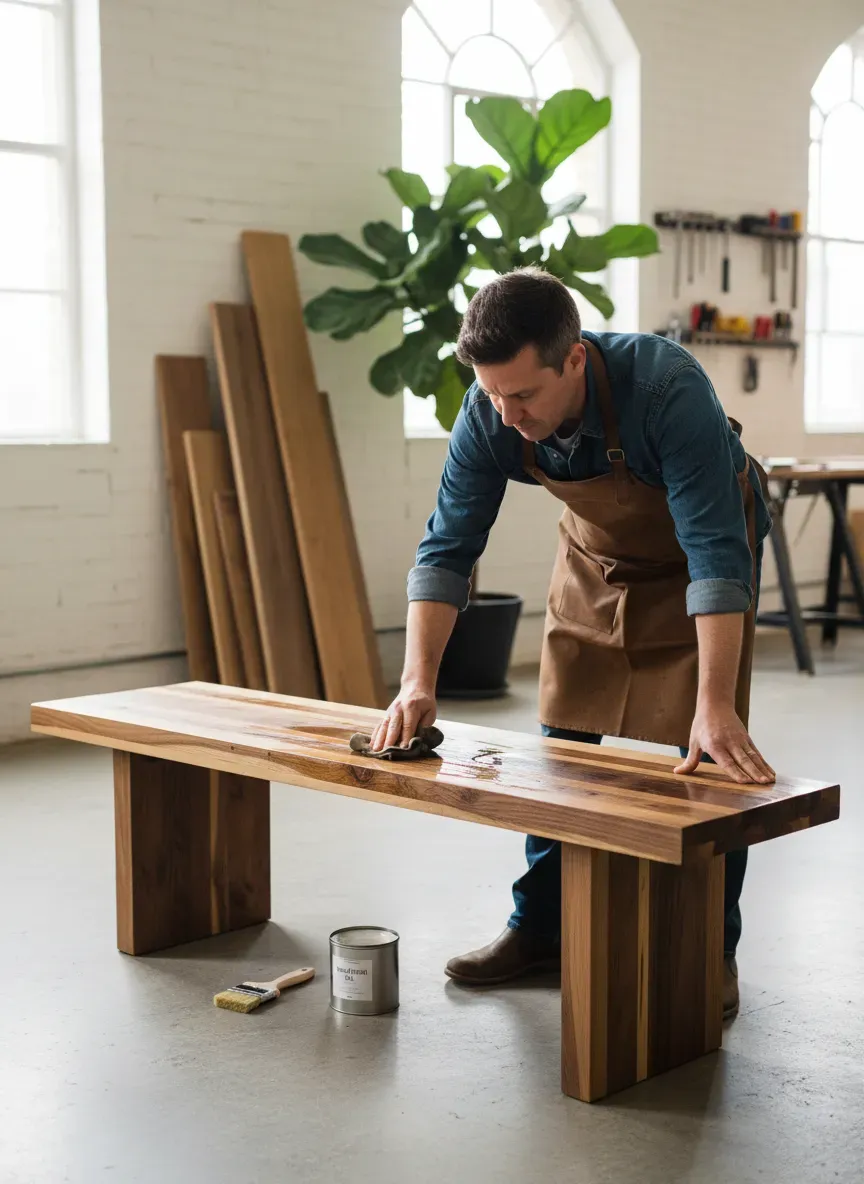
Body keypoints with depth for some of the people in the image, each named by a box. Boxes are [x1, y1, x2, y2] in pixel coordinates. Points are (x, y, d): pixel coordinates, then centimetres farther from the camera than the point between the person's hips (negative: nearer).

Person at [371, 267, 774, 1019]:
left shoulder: (668, 389, -40)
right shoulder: (489, 413, -26)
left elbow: (716, 553, -42)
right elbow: (448, 547, -20)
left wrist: (716, 707, -49)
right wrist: (419, 682, -30)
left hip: (695, 553, -4)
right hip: (597, 554, 4)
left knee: (709, 757, -7)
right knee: (561, 745, 5)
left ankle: (711, 950, 9)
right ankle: (541, 928, 20)